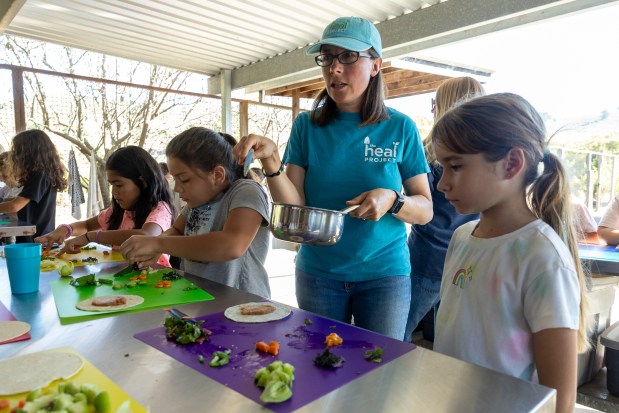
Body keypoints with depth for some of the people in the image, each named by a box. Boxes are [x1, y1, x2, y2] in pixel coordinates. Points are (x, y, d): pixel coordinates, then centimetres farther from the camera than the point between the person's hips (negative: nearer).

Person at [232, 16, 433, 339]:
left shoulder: (400, 128, -4)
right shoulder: (307, 126, -2)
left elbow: (426, 210, -1)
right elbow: (293, 208, -8)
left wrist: (391, 200, -21)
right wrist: (270, 160, -24)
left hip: (384, 274, 0)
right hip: (318, 273, 1)